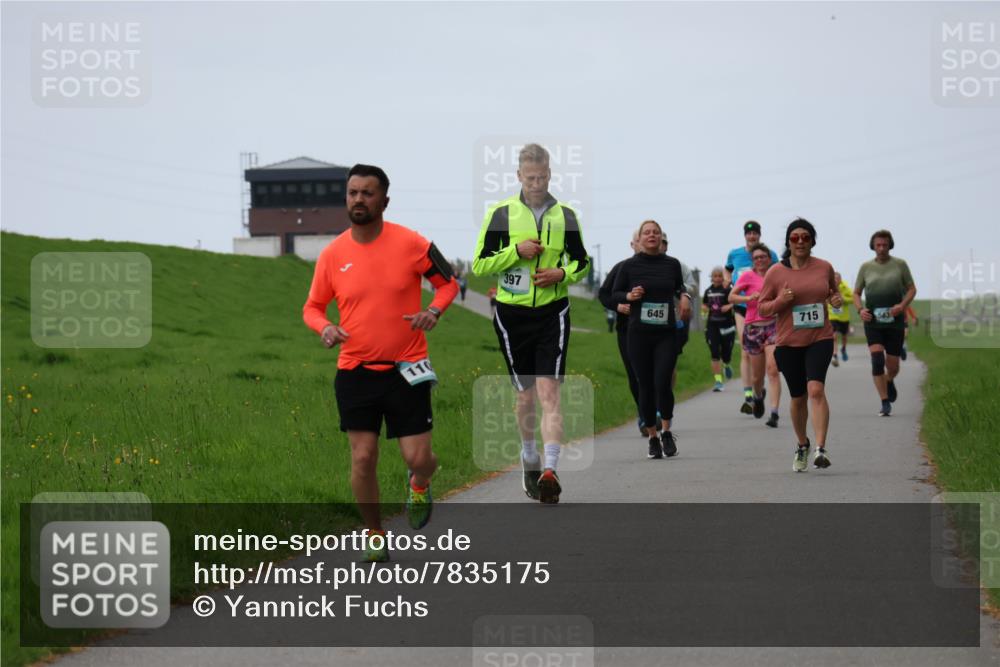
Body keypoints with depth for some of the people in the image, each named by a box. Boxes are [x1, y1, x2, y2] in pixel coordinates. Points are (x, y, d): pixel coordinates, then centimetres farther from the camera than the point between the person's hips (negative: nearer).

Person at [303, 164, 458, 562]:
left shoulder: (411, 244, -7)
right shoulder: (333, 254, -1)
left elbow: (448, 282, 7)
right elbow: (313, 306, 11)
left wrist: (433, 311, -13)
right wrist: (324, 328, -11)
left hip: (406, 369, -1)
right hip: (355, 372, 2)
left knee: (418, 457, -4)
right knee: (362, 458, -2)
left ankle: (419, 484, 34)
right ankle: (374, 537, 17)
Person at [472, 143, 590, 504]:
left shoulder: (564, 215, 4)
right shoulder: (501, 213, -1)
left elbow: (582, 263, 14)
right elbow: (479, 264, -1)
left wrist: (563, 274, -7)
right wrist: (516, 250, -15)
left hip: (553, 313, 0)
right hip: (512, 315, 0)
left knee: (549, 393, -13)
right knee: (525, 395, 9)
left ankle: (549, 470, -21)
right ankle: (529, 460, 31)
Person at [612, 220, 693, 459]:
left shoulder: (672, 264, 6)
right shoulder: (629, 266, 1)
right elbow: (615, 293, 7)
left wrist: (684, 296, 2)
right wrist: (629, 296, -12)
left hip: (666, 334, 0)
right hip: (639, 334, 0)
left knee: (663, 383, -13)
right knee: (646, 386, 3)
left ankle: (666, 431, 7)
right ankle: (652, 436, 16)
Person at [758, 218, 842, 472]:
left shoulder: (824, 268, 5)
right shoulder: (775, 273, -1)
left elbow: (832, 291, 23)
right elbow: (762, 308, 3)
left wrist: (837, 299, 0)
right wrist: (780, 301, -16)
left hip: (820, 339, -1)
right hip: (789, 343, 1)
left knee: (816, 389, -21)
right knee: (798, 397, 11)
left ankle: (821, 448, -27)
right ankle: (802, 446, 34)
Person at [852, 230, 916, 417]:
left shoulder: (900, 265, 4)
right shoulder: (866, 267, 6)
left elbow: (912, 289, 6)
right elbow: (856, 293, 13)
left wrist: (902, 305, -12)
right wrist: (860, 309, -7)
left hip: (894, 322, 0)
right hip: (873, 322, 0)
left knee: (893, 366, 5)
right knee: (877, 360, -17)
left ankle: (889, 381, 42)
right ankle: (885, 403, -13)